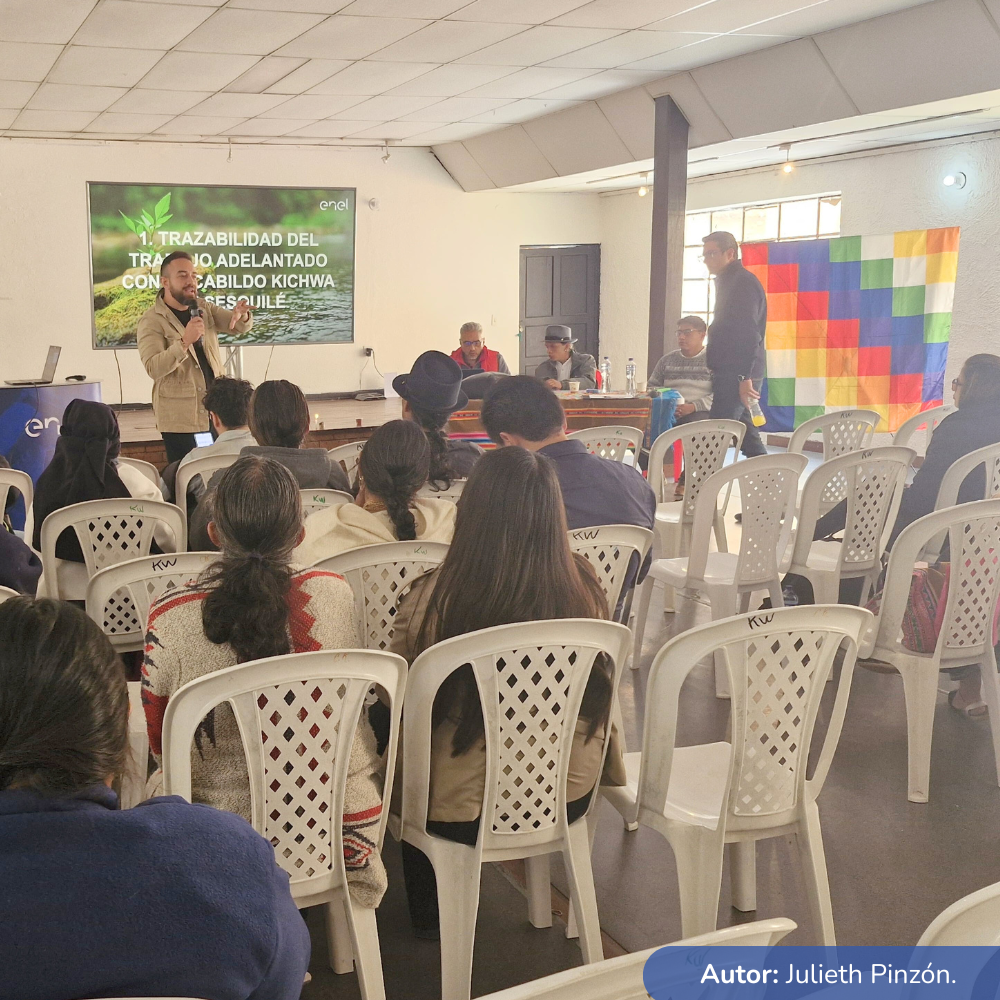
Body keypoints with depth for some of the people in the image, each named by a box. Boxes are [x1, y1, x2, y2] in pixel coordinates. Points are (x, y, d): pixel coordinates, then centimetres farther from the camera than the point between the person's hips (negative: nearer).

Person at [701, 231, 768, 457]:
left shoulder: (744, 283, -11)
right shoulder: (728, 282, 21)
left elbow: (749, 334, -20)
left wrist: (745, 377, -24)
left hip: (737, 376, -10)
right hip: (731, 375, 10)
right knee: (748, 438, 12)